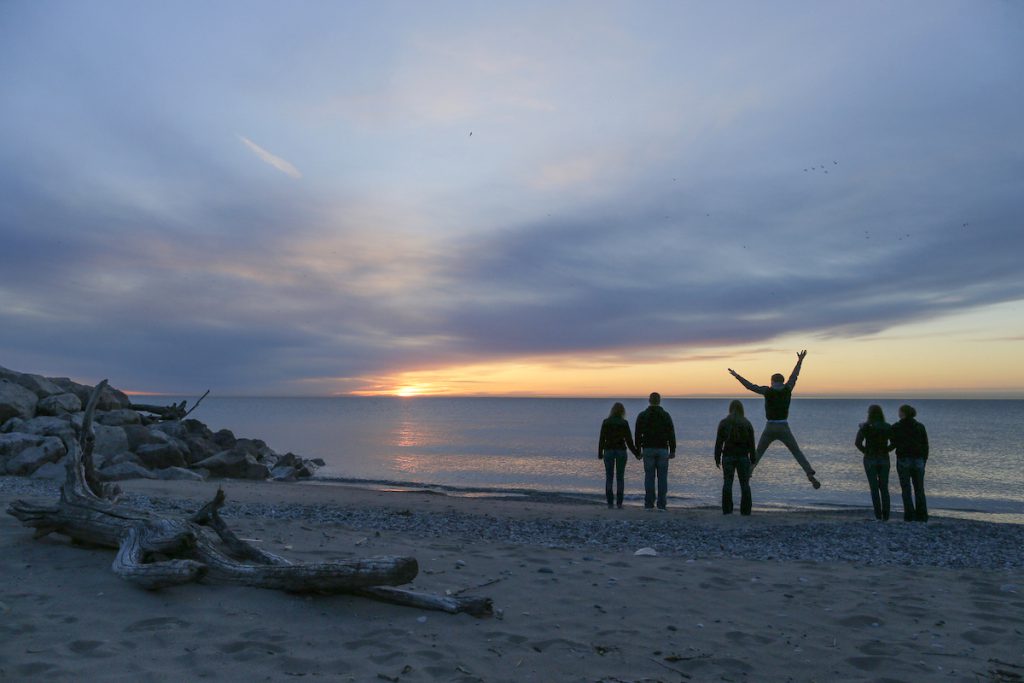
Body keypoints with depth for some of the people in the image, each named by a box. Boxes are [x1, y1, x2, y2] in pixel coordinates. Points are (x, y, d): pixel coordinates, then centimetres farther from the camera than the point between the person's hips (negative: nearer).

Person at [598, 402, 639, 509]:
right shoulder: (624, 423, -3)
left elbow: (602, 439, -1)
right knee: (620, 478, 5)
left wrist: (600, 453, 8)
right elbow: (629, 440, -2)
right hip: (621, 451, 0)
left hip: (608, 451, 1)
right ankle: (619, 503, 2)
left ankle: (610, 503, 1)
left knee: (609, 477, 4)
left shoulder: (606, 422, 0)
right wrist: (636, 453, 7)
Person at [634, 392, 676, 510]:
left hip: (648, 449, 1)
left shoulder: (642, 416, 1)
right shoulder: (666, 415, 0)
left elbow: (637, 434, 2)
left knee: (649, 476, 3)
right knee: (662, 477, 3)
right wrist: (672, 451, 3)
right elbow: (671, 434, -1)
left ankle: (649, 504, 3)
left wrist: (638, 450, 8)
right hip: (662, 449, 0)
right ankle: (662, 504, 2)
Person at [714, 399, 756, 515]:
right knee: (744, 484, 7)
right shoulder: (747, 424, 1)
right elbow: (751, 443, 2)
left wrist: (717, 458, 3)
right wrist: (752, 459, 9)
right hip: (743, 457, 1)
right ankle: (745, 510, 6)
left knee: (727, 483, 2)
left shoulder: (724, 423, -3)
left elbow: (719, 442, -4)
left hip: (728, 457, -1)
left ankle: (727, 509, 0)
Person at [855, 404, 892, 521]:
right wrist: (886, 450, 10)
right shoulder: (887, 427, 2)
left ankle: (878, 515, 0)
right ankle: (886, 516, 7)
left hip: (870, 460, -3)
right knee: (884, 488, 11)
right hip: (884, 460, 3)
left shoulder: (866, 426, -8)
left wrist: (865, 451, 0)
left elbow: (857, 442, -16)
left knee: (874, 488, 3)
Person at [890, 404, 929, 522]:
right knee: (919, 489, 9)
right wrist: (924, 461, 12)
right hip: (918, 461, 3)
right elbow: (925, 446, 6)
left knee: (906, 489, 2)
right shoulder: (920, 426, 6)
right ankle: (922, 515, 7)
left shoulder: (896, 427, -4)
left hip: (903, 460, -3)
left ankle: (909, 515, -1)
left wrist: (885, 450, 15)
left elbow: (893, 444, -5)